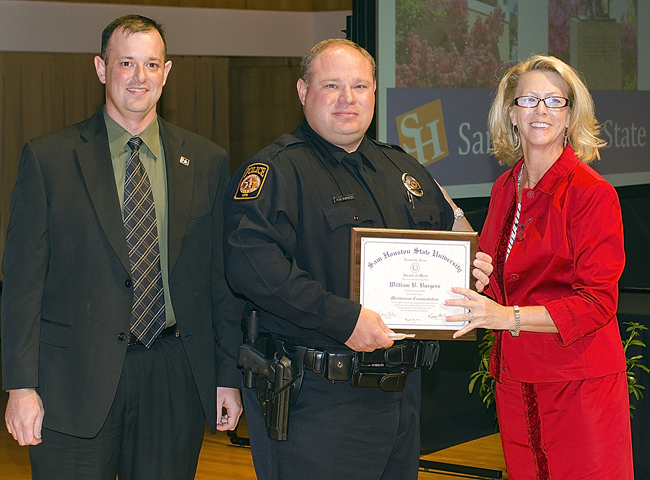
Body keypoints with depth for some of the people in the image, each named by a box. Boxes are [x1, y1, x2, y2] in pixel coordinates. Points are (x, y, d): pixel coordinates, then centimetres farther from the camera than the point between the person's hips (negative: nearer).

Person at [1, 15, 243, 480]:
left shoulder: (207, 161, 8)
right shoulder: (49, 158, 1)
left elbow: (224, 278, 9)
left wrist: (229, 377, 6)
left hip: (176, 380, 2)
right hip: (75, 380, -2)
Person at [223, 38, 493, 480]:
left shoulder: (404, 170, 15)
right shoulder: (276, 170, -9)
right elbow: (251, 262, -24)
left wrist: (471, 269, 4)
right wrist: (343, 319, -27)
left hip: (401, 392, 7)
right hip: (317, 398, -7)